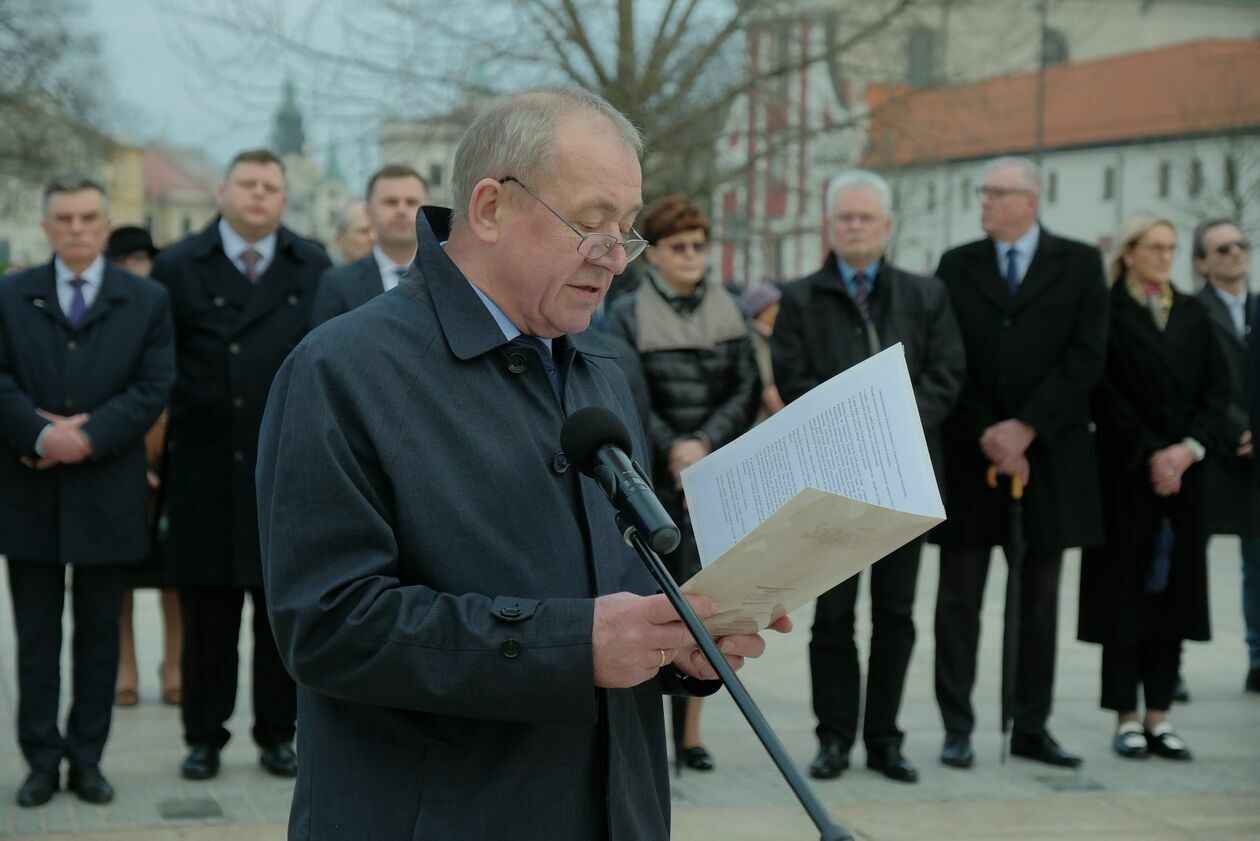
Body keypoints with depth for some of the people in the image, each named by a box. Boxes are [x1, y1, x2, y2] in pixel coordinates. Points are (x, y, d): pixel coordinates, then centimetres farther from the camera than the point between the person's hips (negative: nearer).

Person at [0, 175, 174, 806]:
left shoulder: (147, 300, 5)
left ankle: (86, 759, 15)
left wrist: (89, 435, -15)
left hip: (108, 492, 0)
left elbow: (154, 387, -4)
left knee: (99, 633, 7)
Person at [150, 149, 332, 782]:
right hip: (205, 469, -1)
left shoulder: (314, 269, 7)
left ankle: (277, 734, 19)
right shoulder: (178, 268, 5)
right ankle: (204, 736, 17)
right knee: (206, 614, 6)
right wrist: (158, 444, 0)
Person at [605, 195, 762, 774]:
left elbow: (748, 390, 5)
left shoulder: (728, 313, 11)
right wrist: (672, 450, -14)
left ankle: (690, 732, 10)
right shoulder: (627, 315, 2)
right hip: (651, 480, -3)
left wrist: (704, 443, -8)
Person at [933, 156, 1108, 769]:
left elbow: (1086, 359, -5)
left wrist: (1025, 428, -13)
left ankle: (1031, 727, 15)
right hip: (970, 455, 1)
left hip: (1048, 455, 0)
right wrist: (985, 434, -10)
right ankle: (957, 728, 7)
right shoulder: (956, 266, 6)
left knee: (1039, 599, 7)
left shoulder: (1079, 265, 3)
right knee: (959, 599, 1)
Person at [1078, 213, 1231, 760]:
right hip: (1127, 471, -5)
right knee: (1126, 587, -2)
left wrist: (1191, 447, -8)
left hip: (1183, 470, 5)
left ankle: (1158, 717, 10)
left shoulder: (1192, 315, 12)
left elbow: (1217, 388, 7)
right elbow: (1105, 395, -9)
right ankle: (1126, 719, 4)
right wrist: (1151, 453, -13)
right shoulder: (1108, 313, -3)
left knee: (1173, 587, 4)